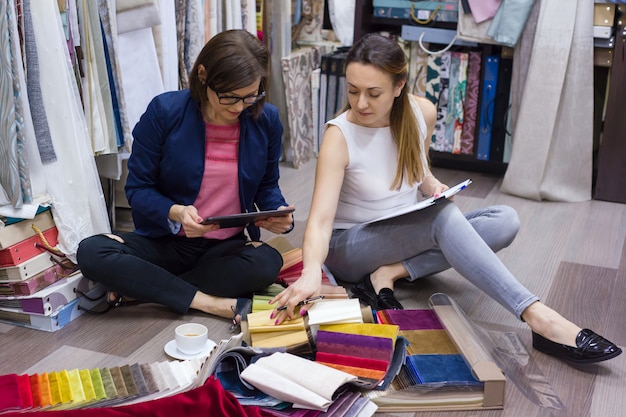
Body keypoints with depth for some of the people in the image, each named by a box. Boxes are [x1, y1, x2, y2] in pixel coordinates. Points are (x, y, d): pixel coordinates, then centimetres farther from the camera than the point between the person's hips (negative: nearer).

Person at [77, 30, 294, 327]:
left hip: (227, 247, 1)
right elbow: (138, 187, -7)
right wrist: (175, 213, -27)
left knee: (267, 262, -33)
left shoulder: (266, 120, -5)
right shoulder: (164, 112, -12)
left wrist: (280, 215, -14)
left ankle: (137, 289, -20)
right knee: (91, 253, -26)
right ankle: (216, 304, -27)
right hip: (165, 243, -1)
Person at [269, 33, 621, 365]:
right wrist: (311, 273, -50)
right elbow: (321, 219, -30)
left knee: (505, 221, -14)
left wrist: (434, 186, -11)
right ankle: (541, 320, -35)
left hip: (409, 233, 6)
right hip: (350, 246, -6)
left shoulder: (423, 113, -7)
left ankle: (391, 273, -23)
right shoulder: (340, 135, -21)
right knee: (445, 216, -33)